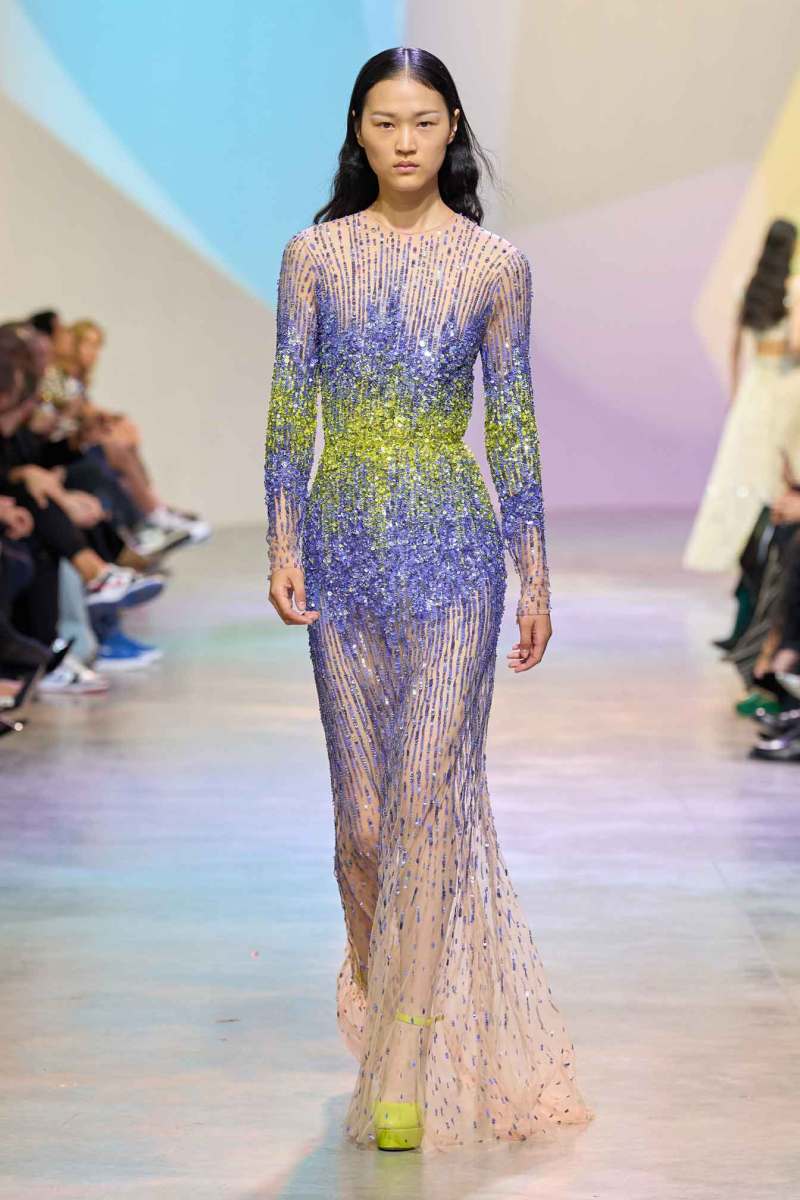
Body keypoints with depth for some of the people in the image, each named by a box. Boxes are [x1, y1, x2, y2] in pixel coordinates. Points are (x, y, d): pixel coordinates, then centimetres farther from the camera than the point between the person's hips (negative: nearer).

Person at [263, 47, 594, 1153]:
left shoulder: (496, 264, 2)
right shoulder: (314, 254, 4)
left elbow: (513, 425, 4)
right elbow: (289, 409, 5)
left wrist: (536, 574, 4)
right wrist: (282, 546, -3)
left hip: (454, 546, -1)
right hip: (344, 546, 2)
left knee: (433, 792, -6)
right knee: (363, 803, 7)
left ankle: (409, 1071, 1)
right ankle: (382, 996, 31)